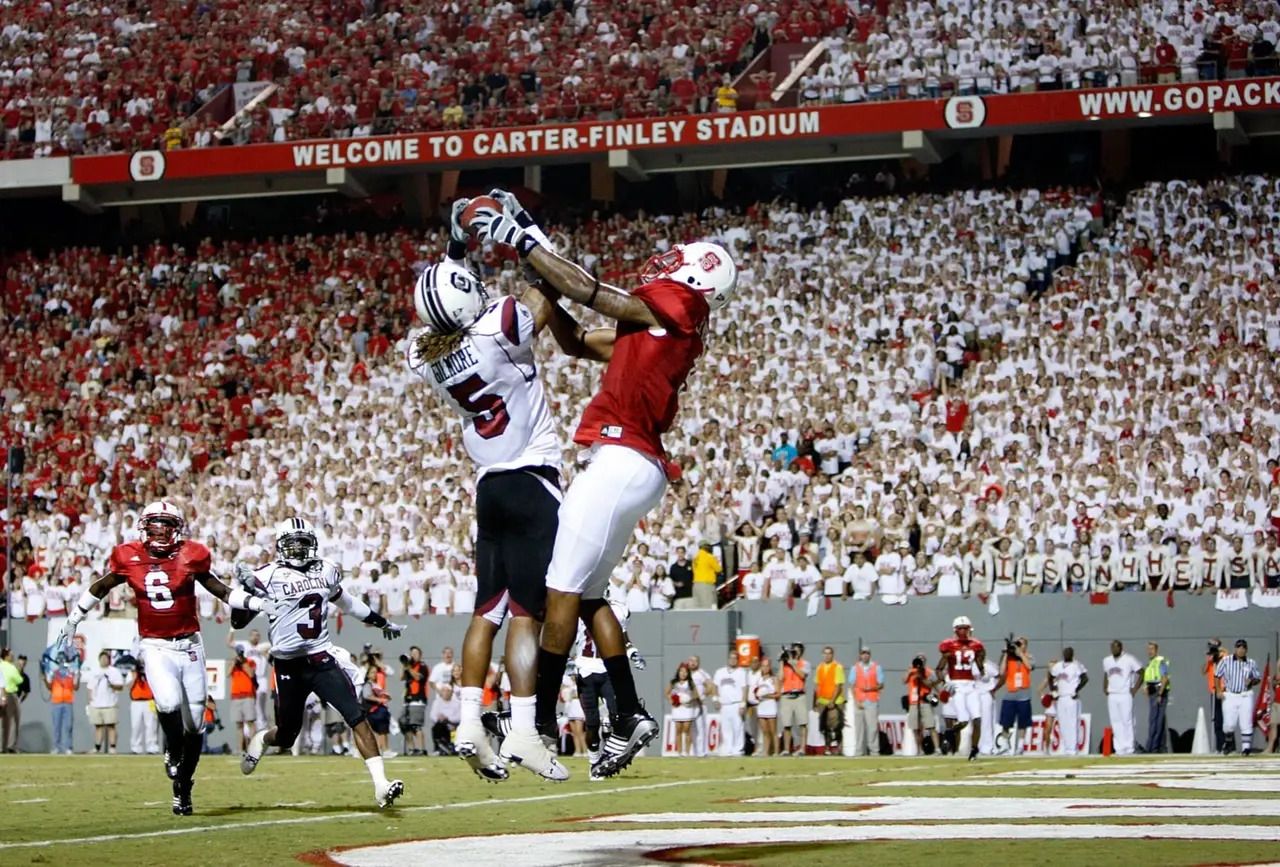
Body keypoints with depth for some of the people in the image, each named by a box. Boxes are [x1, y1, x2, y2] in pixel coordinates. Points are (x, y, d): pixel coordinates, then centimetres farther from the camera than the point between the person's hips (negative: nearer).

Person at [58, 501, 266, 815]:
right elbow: (99, 588, 16)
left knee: (194, 722, 4)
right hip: (155, 647, -2)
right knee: (169, 702, -28)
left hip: (189, 645, 2)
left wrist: (258, 603, -2)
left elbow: (222, 591, 10)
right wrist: (73, 619, 23)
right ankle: (173, 752, 3)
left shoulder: (190, 556, -2)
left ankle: (182, 788, 20)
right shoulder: (129, 558, -2)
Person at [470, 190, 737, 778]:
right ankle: (629, 714, 12)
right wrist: (537, 255, 23)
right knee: (588, 593, 14)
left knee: (562, 589, -9)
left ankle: (539, 723, -8)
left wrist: (521, 242, -1)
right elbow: (576, 342, 25)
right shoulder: (653, 328, 21)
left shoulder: (674, 306, -4)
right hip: (637, 467, 10)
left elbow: (588, 292, -6)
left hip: (620, 460, -10)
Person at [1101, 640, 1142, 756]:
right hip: (1112, 695, 5)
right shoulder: (1106, 661, 12)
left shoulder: (1129, 659, -5)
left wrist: (1135, 688, -7)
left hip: (1125, 695, -5)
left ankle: (1128, 748, -6)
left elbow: (1141, 673, -2)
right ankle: (1119, 748, 4)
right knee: (1115, 722, 2)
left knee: (1127, 721, -7)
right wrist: (1105, 687, 11)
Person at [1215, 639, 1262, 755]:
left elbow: (1258, 679, 13)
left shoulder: (1251, 663, 5)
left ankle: (1246, 747, -1)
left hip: (1246, 696, 1)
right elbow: (1217, 675, 8)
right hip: (1229, 696, -1)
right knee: (1229, 724, -4)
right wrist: (1219, 691, -1)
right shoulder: (1226, 661, 2)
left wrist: (1252, 681, -9)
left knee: (1246, 723, -6)